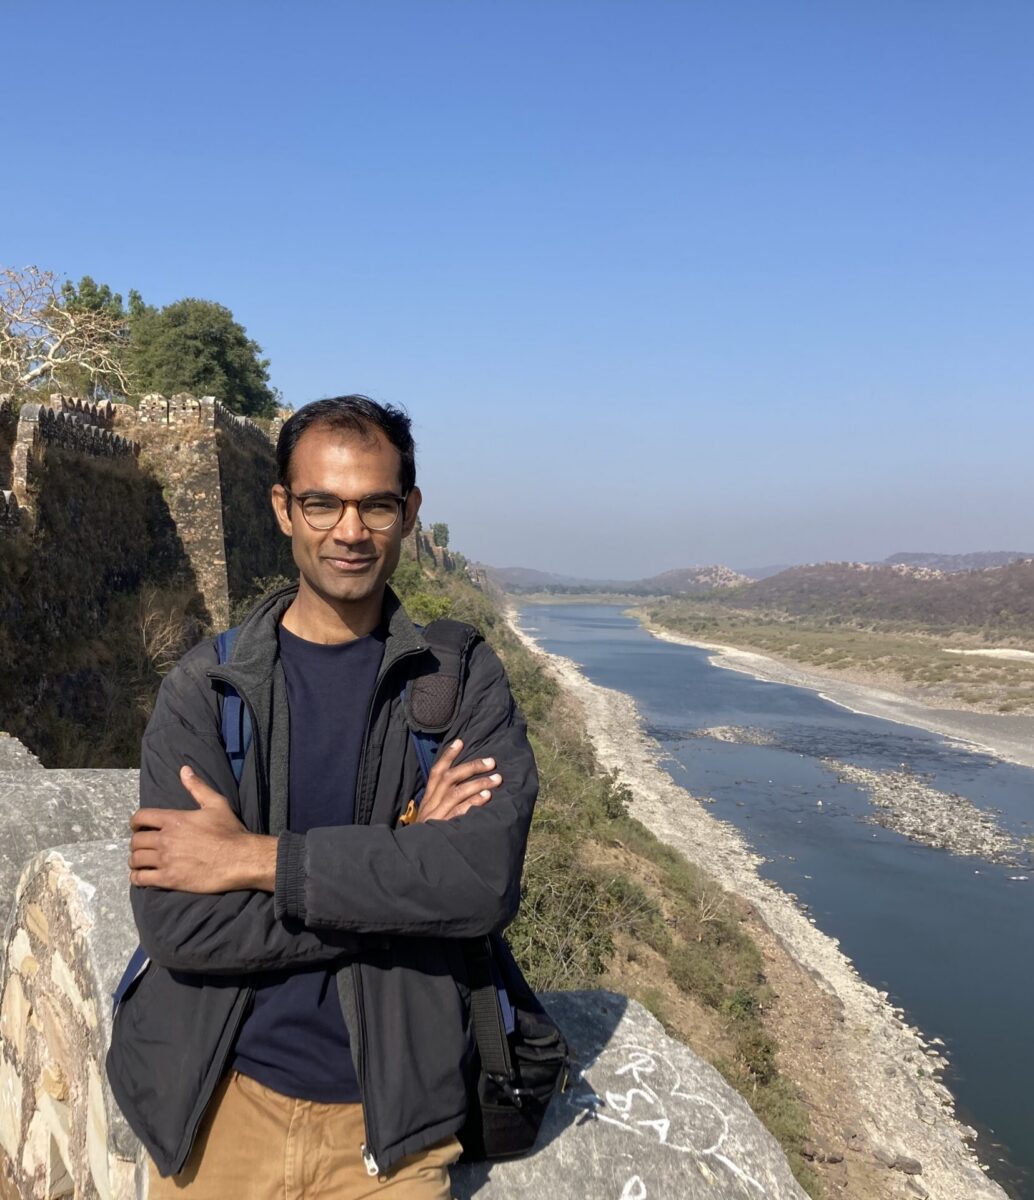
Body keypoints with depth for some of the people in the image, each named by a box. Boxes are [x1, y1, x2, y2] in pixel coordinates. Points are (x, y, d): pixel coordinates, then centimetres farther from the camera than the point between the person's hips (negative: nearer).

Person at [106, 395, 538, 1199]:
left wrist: (259, 859, -20)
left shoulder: (464, 679, -7)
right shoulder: (203, 689, -7)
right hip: (219, 1105, 1)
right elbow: (176, 927, -16)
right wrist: (399, 864, -20)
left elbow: (486, 878, -21)